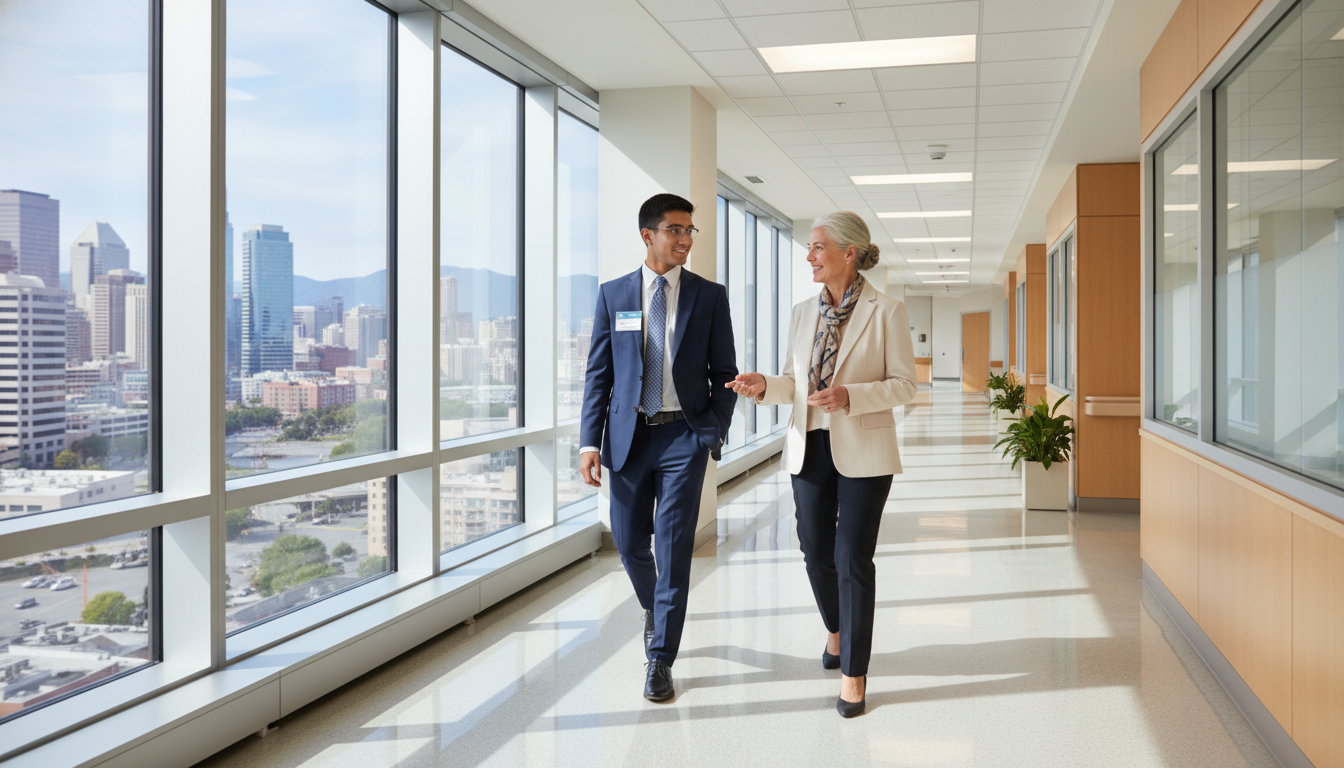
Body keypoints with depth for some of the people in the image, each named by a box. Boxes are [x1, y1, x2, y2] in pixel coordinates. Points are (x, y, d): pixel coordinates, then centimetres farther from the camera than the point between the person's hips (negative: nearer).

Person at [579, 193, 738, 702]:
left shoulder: (710, 296, 3)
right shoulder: (613, 295, 5)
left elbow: (724, 373, 5)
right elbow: (599, 373, 5)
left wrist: (714, 433, -6)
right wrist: (590, 441, -2)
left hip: (685, 435, -2)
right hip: (629, 434, 2)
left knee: (674, 546, -3)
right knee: (629, 541, 9)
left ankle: (660, 660, 8)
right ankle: (655, 610, 41)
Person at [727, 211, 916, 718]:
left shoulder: (886, 311, -7)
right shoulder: (804, 312, 8)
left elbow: (905, 385, -7)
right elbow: (795, 381, 12)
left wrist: (849, 396, -22)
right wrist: (763, 387, -9)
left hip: (862, 450, -5)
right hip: (810, 447, 5)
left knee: (853, 558, -5)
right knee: (816, 551, 11)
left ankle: (854, 671, 8)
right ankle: (836, 629, 39)